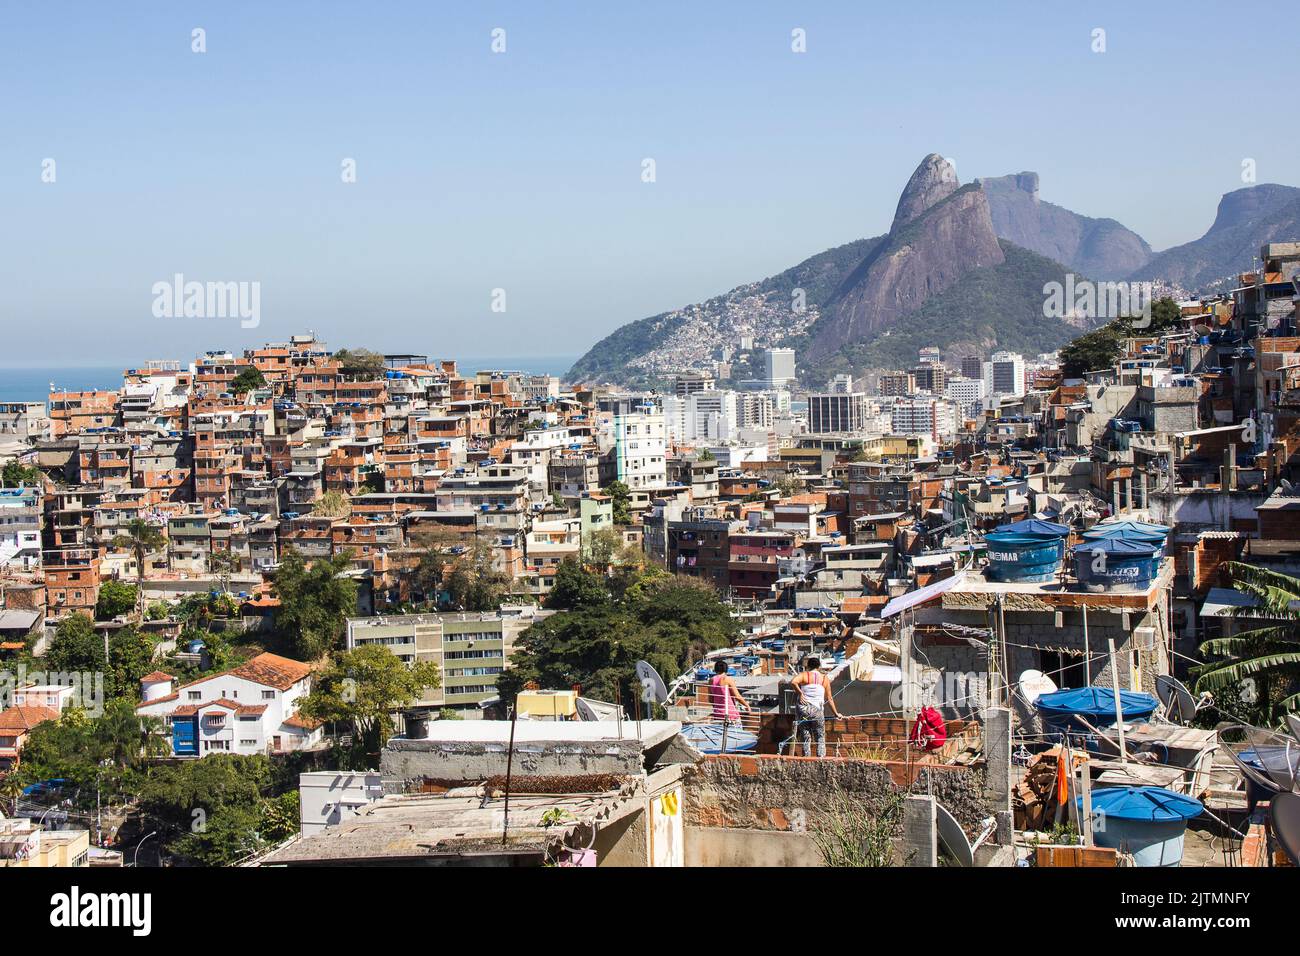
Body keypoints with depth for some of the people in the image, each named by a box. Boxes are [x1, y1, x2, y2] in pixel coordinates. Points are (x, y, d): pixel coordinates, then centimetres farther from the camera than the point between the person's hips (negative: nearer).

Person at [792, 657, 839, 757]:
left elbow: (794, 682, -19)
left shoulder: (804, 675, 3)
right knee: (820, 738, 9)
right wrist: (836, 713, 21)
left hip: (804, 708, 0)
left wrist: (800, 693, -7)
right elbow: (829, 699, 12)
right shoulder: (825, 679, 8)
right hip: (817, 710, 0)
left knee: (806, 739, 7)